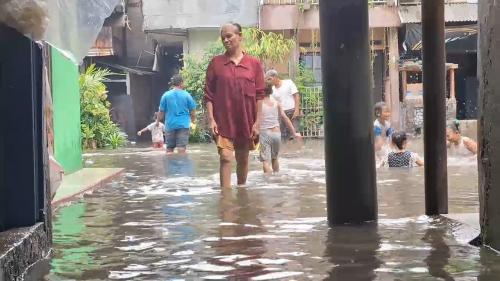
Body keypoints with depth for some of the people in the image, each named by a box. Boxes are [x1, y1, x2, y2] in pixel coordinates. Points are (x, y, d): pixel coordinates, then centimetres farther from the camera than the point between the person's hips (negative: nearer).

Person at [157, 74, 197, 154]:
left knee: (169, 149, 11)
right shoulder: (186, 95, -3)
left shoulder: (166, 95, 0)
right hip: (183, 125, -2)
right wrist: (193, 119, 23)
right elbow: (193, 111, 3)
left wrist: (158, 121, 22)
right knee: (181, 149, -5)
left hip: (170, 125, 2)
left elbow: (161, 112, 3)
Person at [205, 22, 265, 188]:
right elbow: (209, 94, 1)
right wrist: (211, 119, -7)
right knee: (226, 158, -11)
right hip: (223, 120, -1)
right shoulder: (216, 63, 2)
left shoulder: (254, 64, 2)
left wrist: (257, 122, -3)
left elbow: (259, 95, 2)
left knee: (243, 159, 12)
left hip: (246, 121, 1)